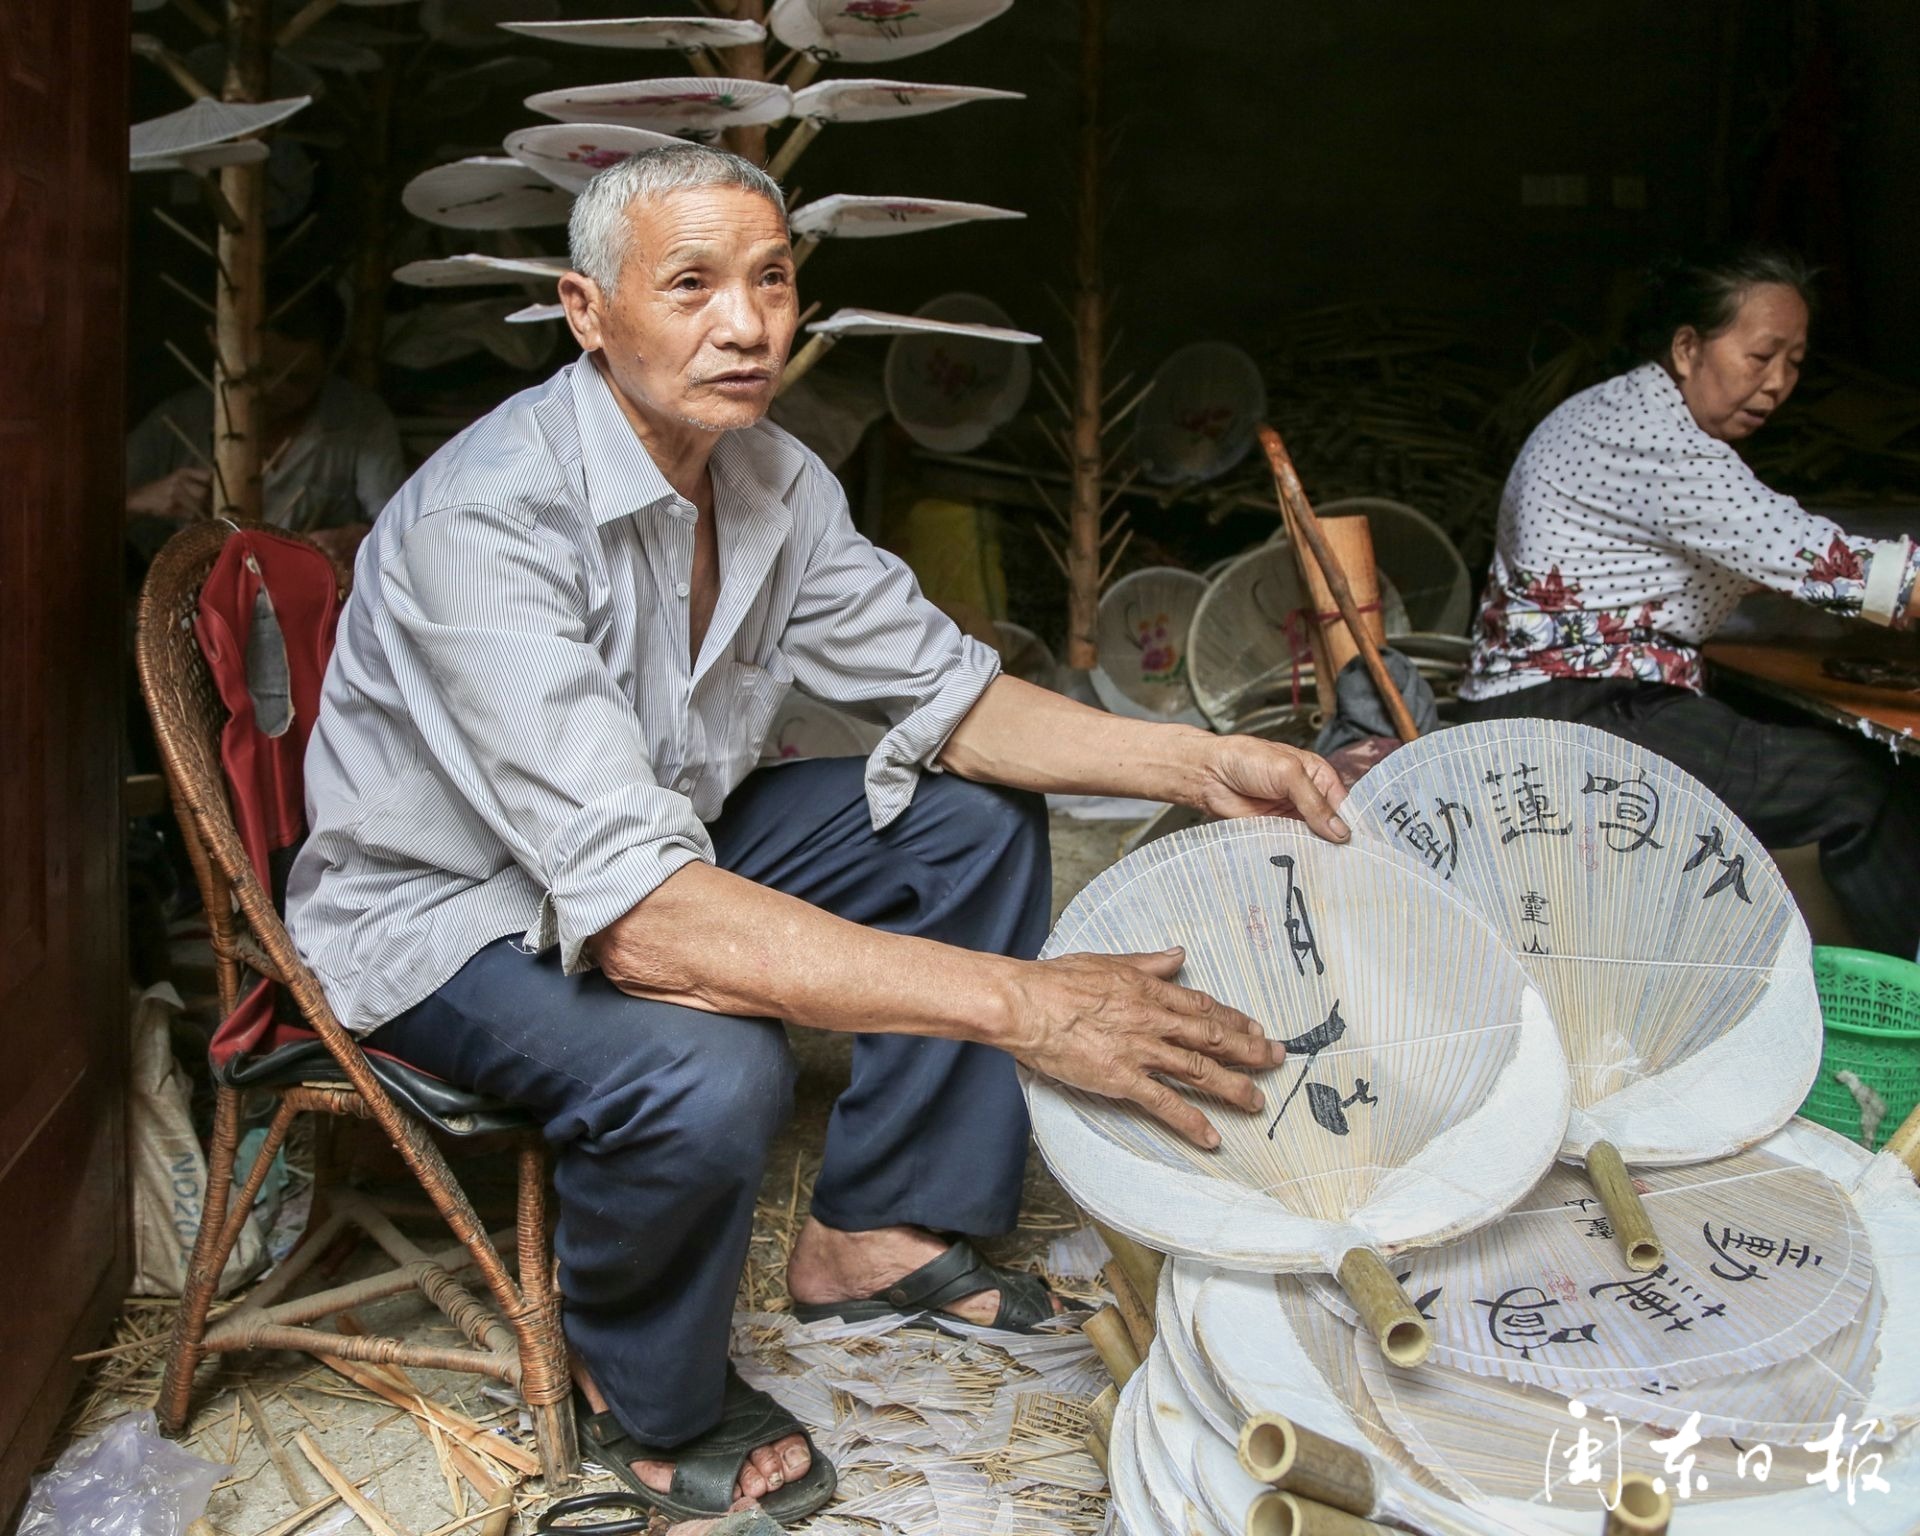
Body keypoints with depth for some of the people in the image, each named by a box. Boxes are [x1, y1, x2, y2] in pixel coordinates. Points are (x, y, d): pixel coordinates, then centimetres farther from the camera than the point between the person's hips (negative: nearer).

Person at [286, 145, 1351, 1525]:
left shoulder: (772, 479, -7)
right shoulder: (489, 522, -33)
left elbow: (943, 691, 2)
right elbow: (636, 915, -42)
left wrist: (1198, 764, -15)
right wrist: (1019, 1004, -45)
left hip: (654, 841, 8)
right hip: (442, 913, -8)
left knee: (981, 813, 3)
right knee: (710, 1072, -36)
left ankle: (875, 1228, 14)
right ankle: (651, 1405, -1)